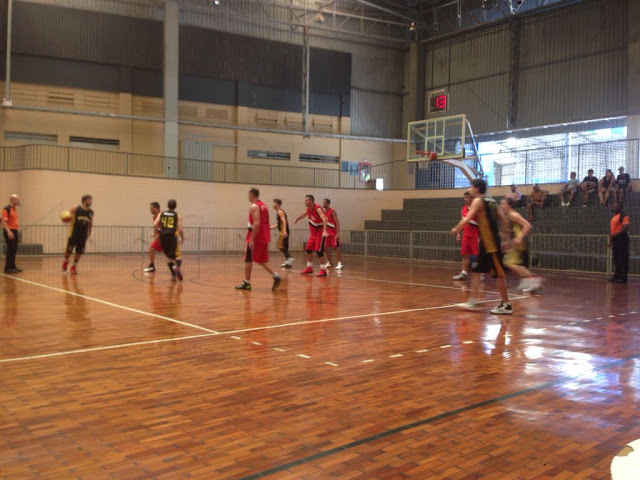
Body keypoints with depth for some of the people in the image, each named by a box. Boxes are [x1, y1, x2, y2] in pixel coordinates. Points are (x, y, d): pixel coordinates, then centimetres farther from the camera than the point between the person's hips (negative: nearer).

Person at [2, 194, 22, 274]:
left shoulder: (14, 209, 17)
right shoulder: (6, 209, -11)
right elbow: (4, 221, -18)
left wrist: (18, 229, 20)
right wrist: (8, 231, -26)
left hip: (15, 231, 9)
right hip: (9, 232, -9)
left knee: (14, 250, 10)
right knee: (10, 250, -9)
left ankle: (12, 266, 16)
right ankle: (8, 268, -6)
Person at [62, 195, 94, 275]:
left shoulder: (91, 213, 4)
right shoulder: (76, 209, -7)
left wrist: (89, 234, 16)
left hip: (83, 234, 4)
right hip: (74, 232, -3)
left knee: (79, 251, 2)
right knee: (69, 249, -3)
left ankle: (74, 267, 16)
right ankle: (66, 261, 26)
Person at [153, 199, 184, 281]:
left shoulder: (161, 214, 16)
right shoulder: (178, 215, 9)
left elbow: (155, 224, 1)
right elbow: (180, 229, -1)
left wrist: (159, 231, 17)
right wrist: (182, 238, 14)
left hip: (163, 236, 3)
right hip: (173, 236, -3)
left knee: (169, 257, 17)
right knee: (178, 255, 2)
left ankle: (173, 275, 10)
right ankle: (177, 266, -31)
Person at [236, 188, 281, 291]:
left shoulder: (254, 206, -12)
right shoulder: (264, 205, 15)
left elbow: (256, 224, -22)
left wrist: (251, 239, -22)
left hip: (255, 237, -8)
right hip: (264, 238, 8)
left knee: (248, 259, 3)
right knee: (261, 260, 13)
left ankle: (246, 283, 6)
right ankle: (275, 276, -2)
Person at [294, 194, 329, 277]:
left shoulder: (318, 209, -26)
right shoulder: (308, 209, -1)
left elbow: (324, 219, -41)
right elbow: (303, 214, 22)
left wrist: (324, 230, -55)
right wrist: (297, 220, 39)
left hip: (320, 231, -8)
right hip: (313, 231, 8)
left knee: (318, 250, -12)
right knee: (309, 249, 10)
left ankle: (323, 270, -6)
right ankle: (309, 268, 23)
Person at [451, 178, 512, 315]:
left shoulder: (478, 201, -10)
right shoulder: (491, 202, 14)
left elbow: (467, 219, -19)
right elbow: (502, 219, 17)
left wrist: (456, 229, -7)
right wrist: (504, 234, 26)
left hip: (490, 243, -9)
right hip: (486, 243, 9)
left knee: (498, 274, -4)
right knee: (475, 271, 12)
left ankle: (506, 306, 2)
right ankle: (472, 301, 14)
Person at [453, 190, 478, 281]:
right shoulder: (464, 208, 11)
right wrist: (459, 233, 16)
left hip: (475, 236, -7)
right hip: (466, 235, 7)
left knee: (478, 255, -2)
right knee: (465, 255, 8)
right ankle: (464, 273, 13)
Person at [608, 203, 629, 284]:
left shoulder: (623, 216, -10)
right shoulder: (614, 217, 17)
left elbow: (626, 228, -20)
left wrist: (616, 234, -21)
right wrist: (610, 240, 20)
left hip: (621, 239, -9)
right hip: (615, 240, 9)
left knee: (623, 259, -6)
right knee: (616, 259, 12)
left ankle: (623, 277, -4)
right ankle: (617, 276, 18)